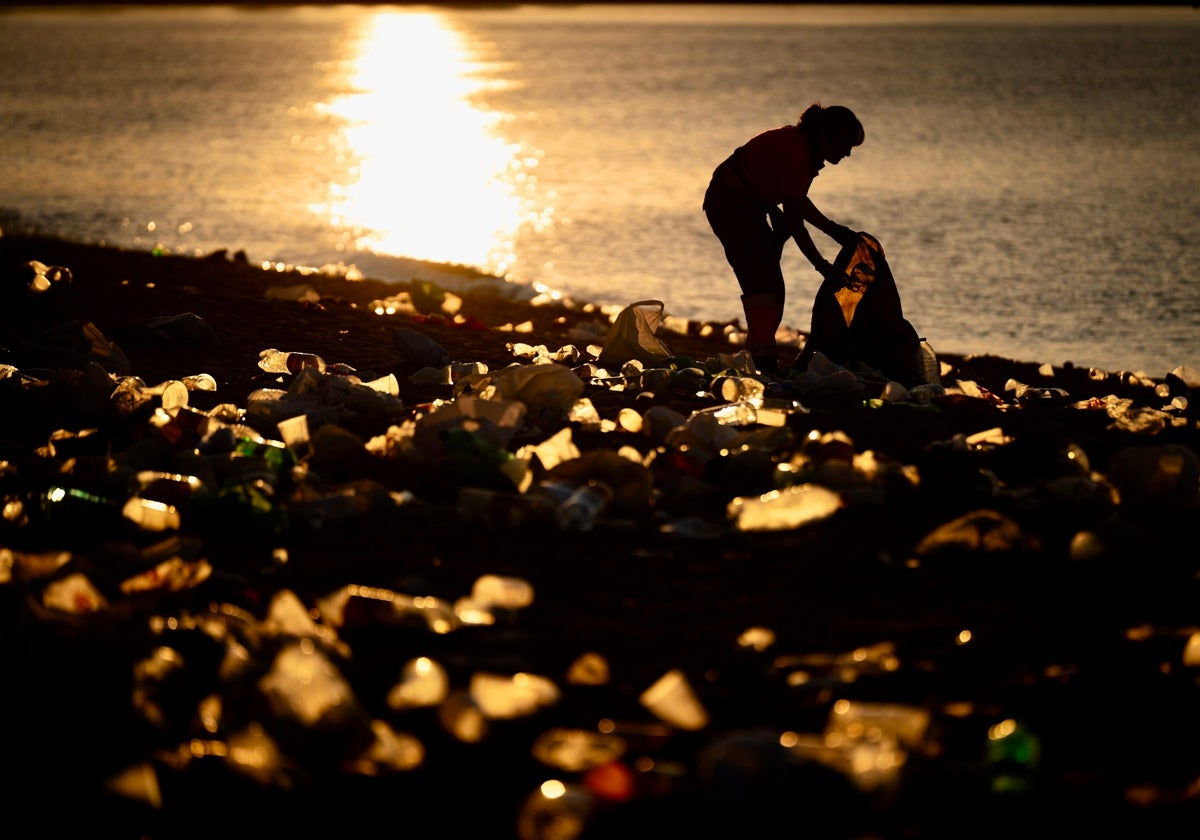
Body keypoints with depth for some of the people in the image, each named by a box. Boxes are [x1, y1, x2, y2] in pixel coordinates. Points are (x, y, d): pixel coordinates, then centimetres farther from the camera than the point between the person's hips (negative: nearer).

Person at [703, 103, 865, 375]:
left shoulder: (804, 148, 1)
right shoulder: (794, 154, -27)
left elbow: (796, 201, 14)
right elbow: (794, 221, -24)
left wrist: (834, 230, 6)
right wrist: (821, 266, -16)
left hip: (751, 206, 10)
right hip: (729, 203, -10)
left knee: (772, 286, 8)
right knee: (760, 282, -18)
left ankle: (764, 361, 10)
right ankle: (765, 362, -23)